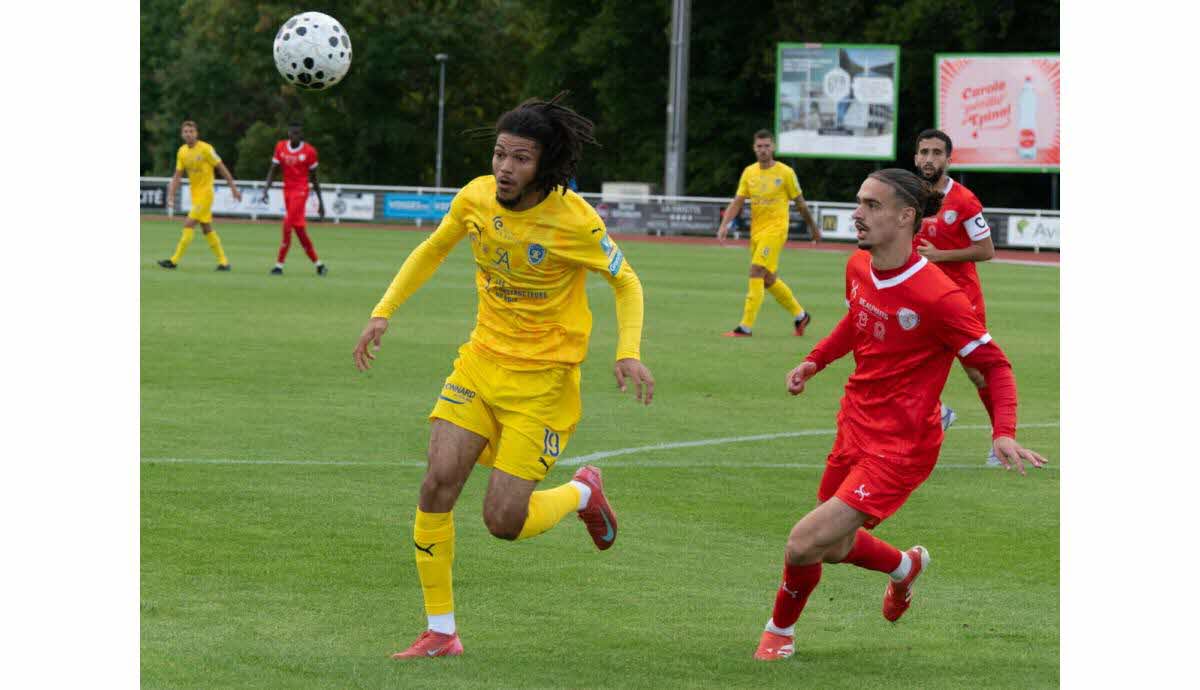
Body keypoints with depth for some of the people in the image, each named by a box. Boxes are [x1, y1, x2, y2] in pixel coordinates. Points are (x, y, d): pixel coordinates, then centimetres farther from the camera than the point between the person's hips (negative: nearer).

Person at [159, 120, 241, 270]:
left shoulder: (206, 149, -14)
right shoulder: (182, 152, 4)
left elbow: (222, 168, -7)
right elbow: (177, 176, 8)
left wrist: (233, 188, -4)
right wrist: (170, 196, -2)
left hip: (205, 193, -7)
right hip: (195, 194, 7)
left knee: (188, 225, -12)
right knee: (207, 229, 11)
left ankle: (175, 260, -10)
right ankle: (223, 262, 19)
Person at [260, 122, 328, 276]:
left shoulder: (309, 151, -5)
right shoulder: (280, 147, 4)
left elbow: (314, 178, 3)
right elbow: (272, 170, 3)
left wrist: (320, 202, 6)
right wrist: (266, 189, -13)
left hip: (300, 191, -5)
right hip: (287, 190, 5)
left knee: (288, 224, -16)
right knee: (299, 229, 7)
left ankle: (279, 264, -11)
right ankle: (318, 264, 18)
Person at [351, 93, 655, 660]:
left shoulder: (574, 220, -18)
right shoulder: (476, 198, -5)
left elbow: (625, 282, -4)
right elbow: (431, 251, 15)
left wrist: (628, 352, -19)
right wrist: (383, 312, 7)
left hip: (544, 378, -4)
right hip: (482, 359, 4)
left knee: (503, 521, -9)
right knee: (438, 482, -11)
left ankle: (582, 493, 25)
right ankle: (441, 632, 1)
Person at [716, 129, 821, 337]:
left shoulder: (785, 173, -4)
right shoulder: (749, 172, 8)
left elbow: (800, 203, 5)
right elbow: (737, 202, 4)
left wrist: (814, 228, 15)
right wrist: (724, 225, -11)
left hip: (775, 228, -6)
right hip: (756, 230, 6)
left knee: (756, 273, -17)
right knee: (769, 279, 14)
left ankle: (746, 327, -18)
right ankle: (800, 315, 34)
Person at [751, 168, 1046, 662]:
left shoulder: (937, 297, -26)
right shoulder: (859, 268, -3)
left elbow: (994, 364, -17)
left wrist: (1004, 433, -30)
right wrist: (815, 361, 11)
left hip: (898, 449, -8)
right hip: (854, 429, 8)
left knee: (803, 546, -12)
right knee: (835, 547, 22)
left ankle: (780, 629, 19)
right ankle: (906, 566, 54)